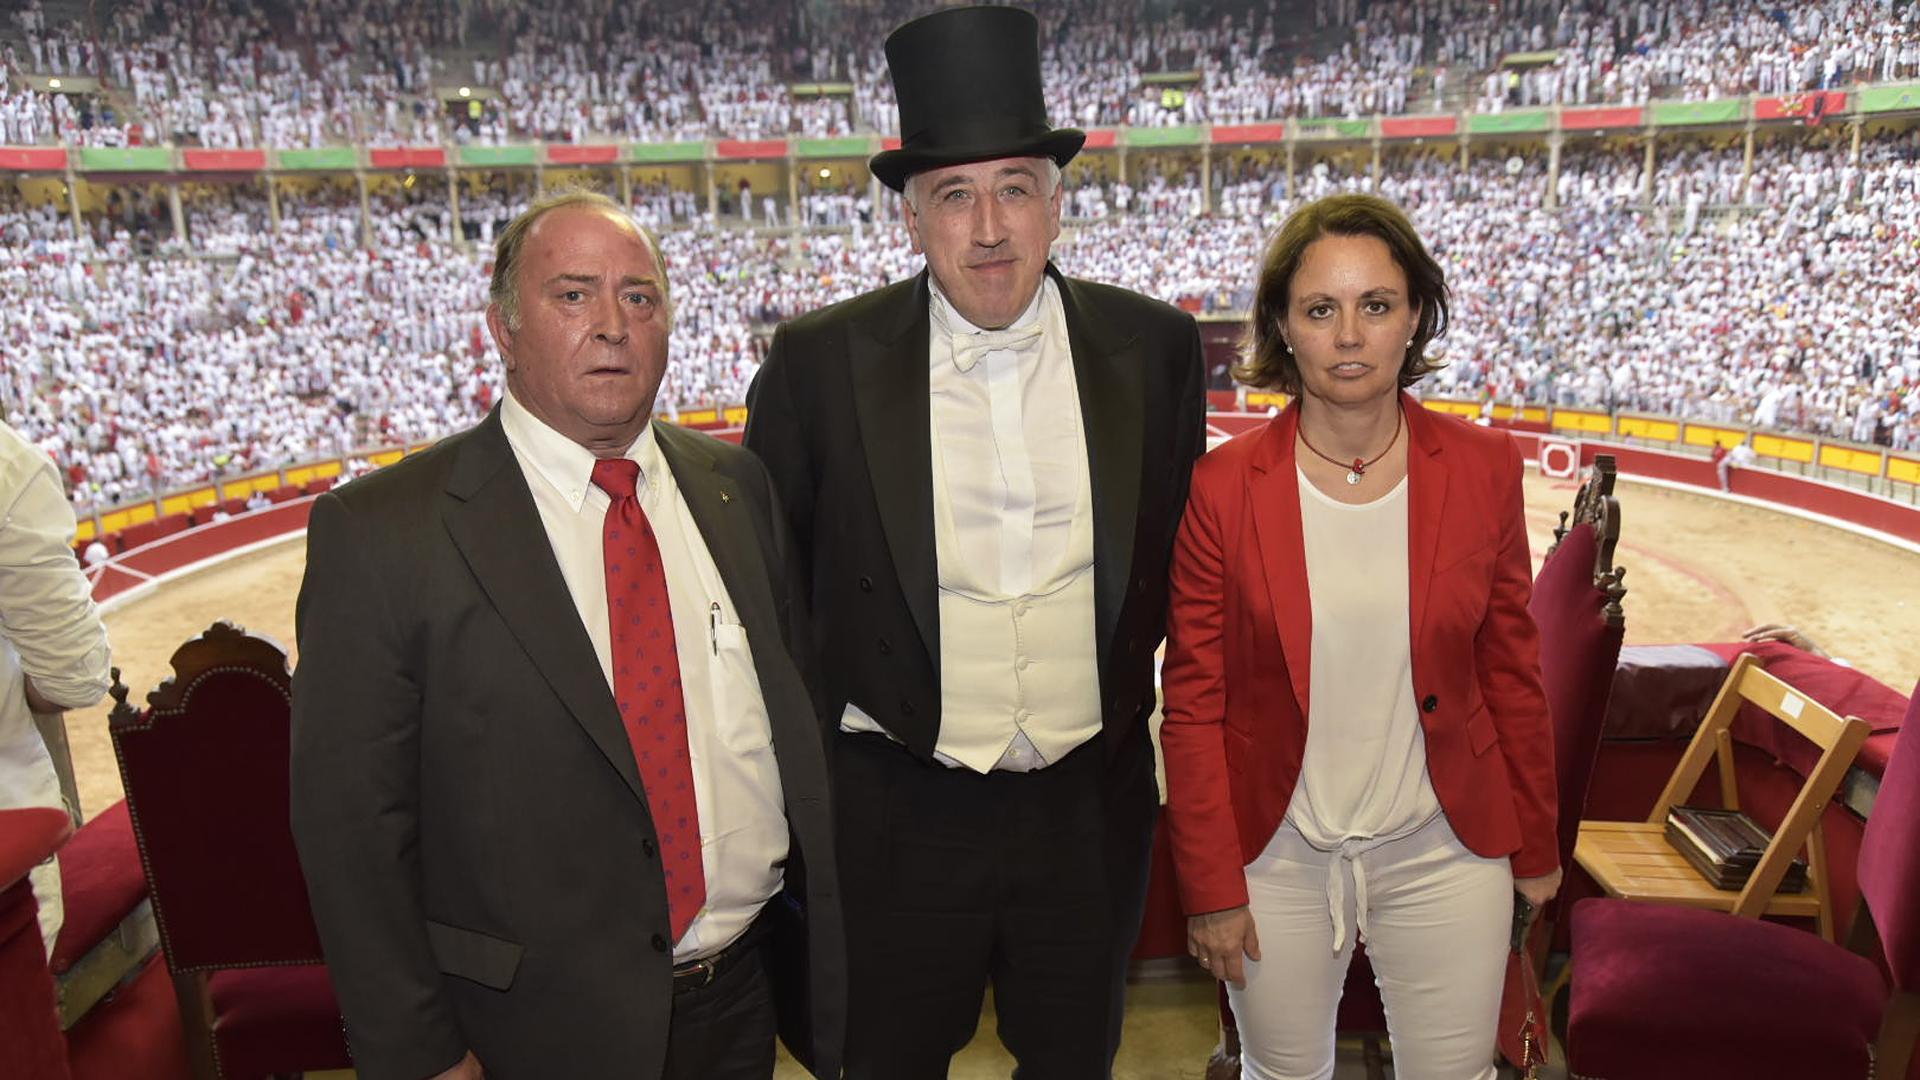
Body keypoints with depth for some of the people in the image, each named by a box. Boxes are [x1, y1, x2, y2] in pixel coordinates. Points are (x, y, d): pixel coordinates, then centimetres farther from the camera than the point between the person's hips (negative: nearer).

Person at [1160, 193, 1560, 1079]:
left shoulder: (1484, 469, -6)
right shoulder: (1223, 488, -11)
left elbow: (1511, 669, 4)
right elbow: (1193, 704, -7)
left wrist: (1535, 843, 10)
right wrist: (1211, 888, -5)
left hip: (1444, 853, 1)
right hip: (1277, 858, -1)